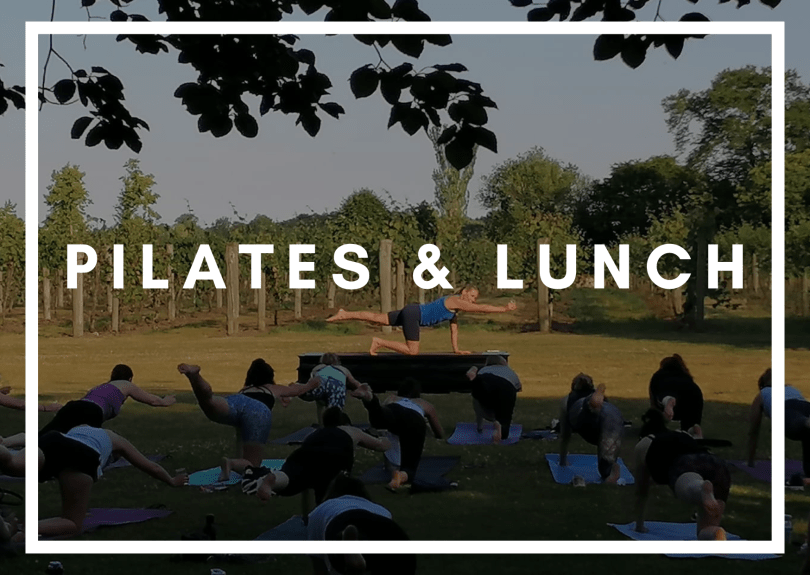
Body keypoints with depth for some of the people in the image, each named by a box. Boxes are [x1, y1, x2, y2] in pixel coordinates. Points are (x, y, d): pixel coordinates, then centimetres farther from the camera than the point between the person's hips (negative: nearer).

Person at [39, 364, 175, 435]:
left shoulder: (100, 386, 41)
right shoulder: (126, 385, 30)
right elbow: (153, 400, 43)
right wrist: (166, 401, 64)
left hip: (69, 408, 5)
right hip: (89, 414, -5)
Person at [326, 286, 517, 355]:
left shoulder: (455, 309, 13)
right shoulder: (456, 301, -16)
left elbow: (454, 328, 19)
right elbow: (481, 308, -22)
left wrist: (456, 349, 15)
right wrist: (504, 309, -21)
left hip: (412, 312, 9)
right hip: (413, 314, -9)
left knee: (378, 318, 12)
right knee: (412, 351, -11)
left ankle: (344, 314, 16)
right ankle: (379, 342, -5)